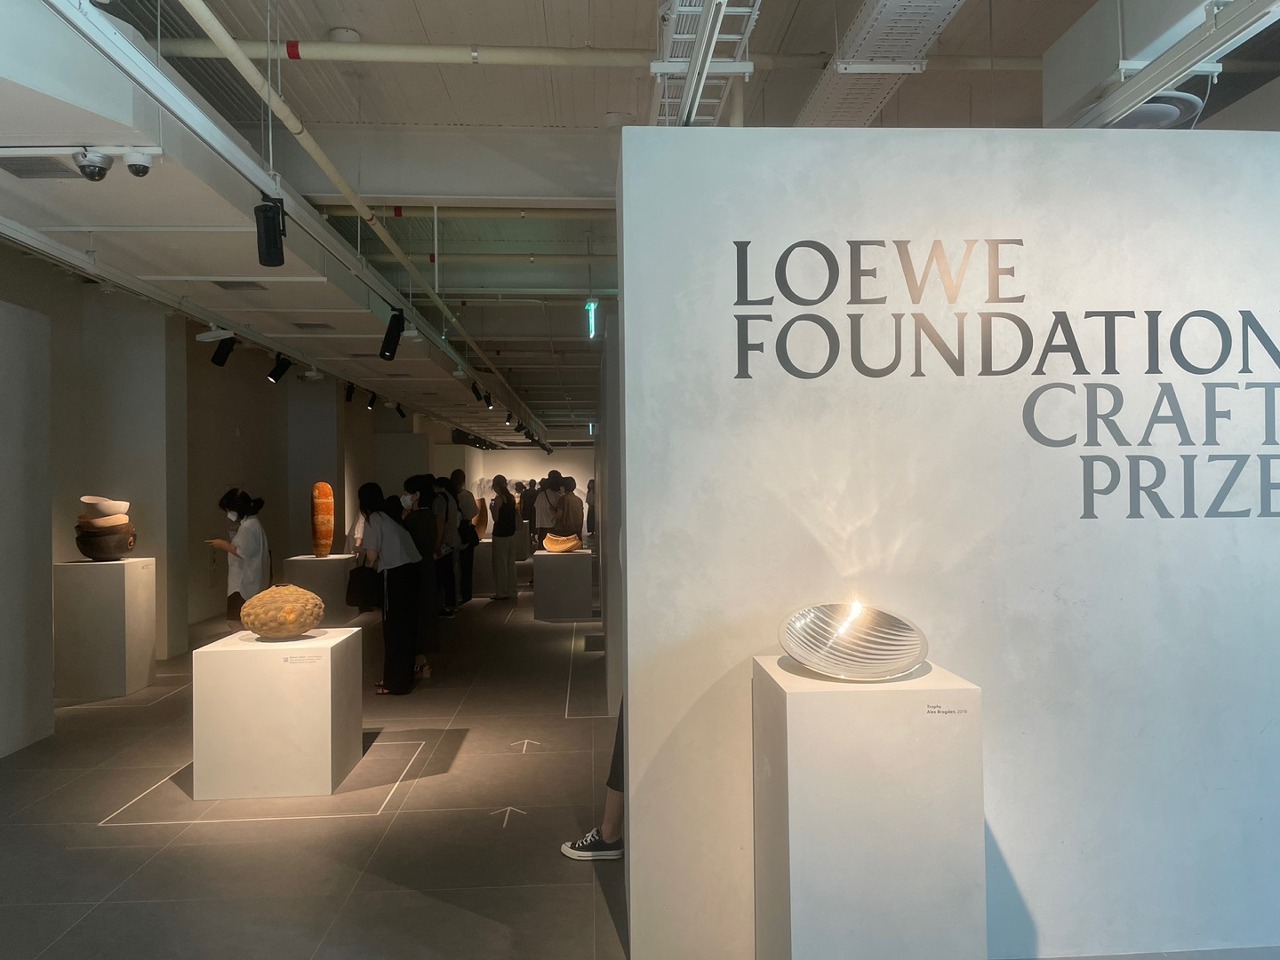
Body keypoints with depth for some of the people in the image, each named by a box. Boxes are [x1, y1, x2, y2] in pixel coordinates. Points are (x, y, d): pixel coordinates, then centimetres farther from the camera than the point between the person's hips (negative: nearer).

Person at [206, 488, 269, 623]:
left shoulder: (248, 526, -15)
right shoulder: (252, 523, 16)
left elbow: (243, 553, -19)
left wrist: (224, 545, -9)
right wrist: (227, 544, 14)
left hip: (244, 585, -10)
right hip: (246, 582, 10)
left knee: (236, 620, -10)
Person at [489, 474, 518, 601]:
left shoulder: (498, 499, -14)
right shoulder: (511, 497, 7)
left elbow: (496, 518, -16)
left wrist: (491, 508, 1)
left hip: (500, 533, -7)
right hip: (511, 532, 7)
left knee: (500, 563, 0)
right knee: (510, 562, 12)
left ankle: (502, 592, 3)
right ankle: (511, 591, 16)